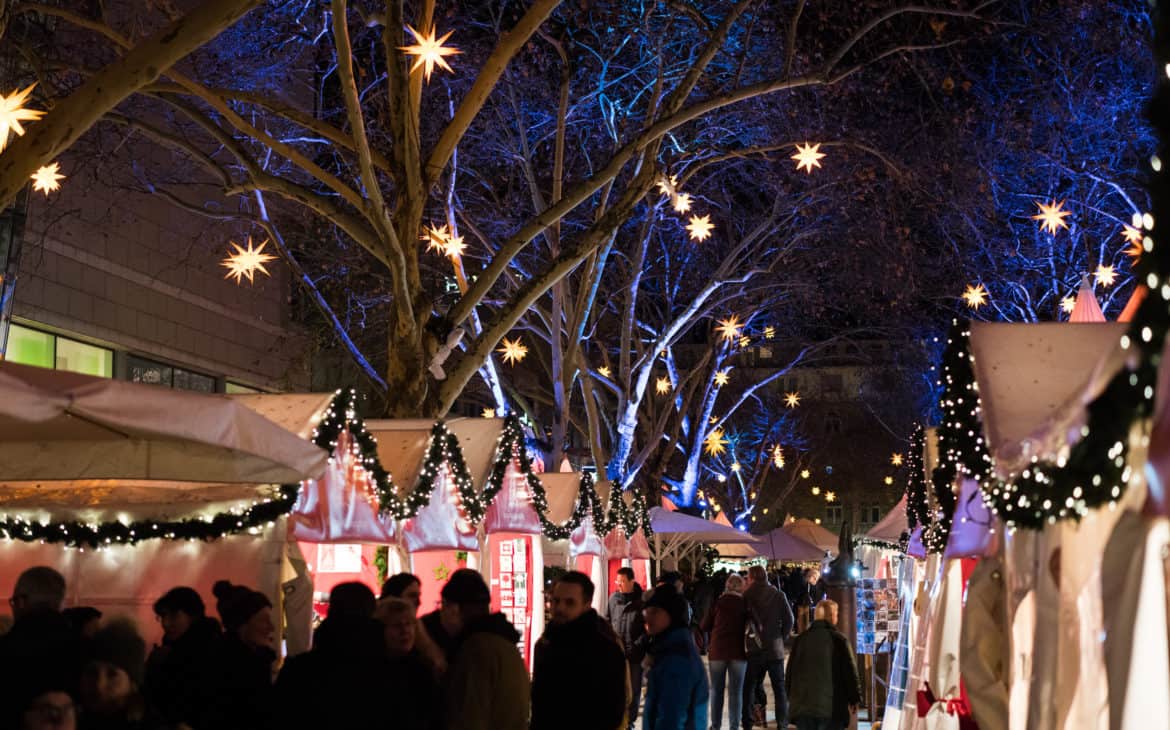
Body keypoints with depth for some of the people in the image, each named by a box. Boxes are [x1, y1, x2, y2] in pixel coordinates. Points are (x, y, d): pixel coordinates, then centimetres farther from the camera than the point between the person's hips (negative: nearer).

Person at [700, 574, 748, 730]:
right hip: (738, 651, 0)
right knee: (736, 691, 5)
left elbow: (705, 626, 3)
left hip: (717, 650, 0)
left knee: (717, 690, 12)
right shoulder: (745, 603, 0)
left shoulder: (719, 602, -1)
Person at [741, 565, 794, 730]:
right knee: (779, 689, 8)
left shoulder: (746, 596, -3)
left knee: (749, 688, 8)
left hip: (754, 650, 0)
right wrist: (782, 637, 7)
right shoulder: (778, 595, -1)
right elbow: (789, 619, -4)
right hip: (775, 648, 0)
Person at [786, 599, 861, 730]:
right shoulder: (838, 639, -6)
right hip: (832, 706, -4)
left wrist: (792, 698, 22)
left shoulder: (800, 640, 9)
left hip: (802, 705, 4)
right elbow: (850, 671, -5)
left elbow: (790, 671, 13)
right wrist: (854, 698, 6)